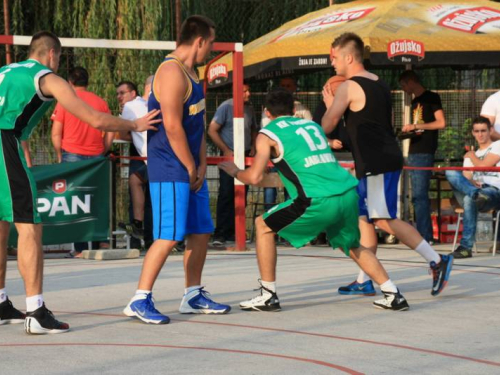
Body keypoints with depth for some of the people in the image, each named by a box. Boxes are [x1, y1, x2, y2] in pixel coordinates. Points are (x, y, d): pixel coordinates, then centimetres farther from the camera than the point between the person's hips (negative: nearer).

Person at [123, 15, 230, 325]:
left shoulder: (191, 73, 16)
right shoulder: (172, 72, -16)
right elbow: (172, 127, -21)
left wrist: (202, 166, 4)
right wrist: (191, 168, -14)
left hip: (192, 169, 10)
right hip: (171, 170, -10)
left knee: (201, 232, 13)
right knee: (169, 236, -11)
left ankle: (193, 296, 23)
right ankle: (140, 301, -6)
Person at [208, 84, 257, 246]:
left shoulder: (249, 108, 10)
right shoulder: (226, 106, -7)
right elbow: (212, 130, -8)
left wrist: (253, 147, 7)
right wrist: (225, 150, -12)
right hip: (230, 156, -6)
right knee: (226, 194, -10)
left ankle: (233, 232, 12)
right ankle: (220, 234, -8)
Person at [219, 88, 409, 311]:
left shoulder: (267, 134, 7)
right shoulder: (312, 125, 25)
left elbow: (254, 178, 0)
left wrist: (235, 171, 22)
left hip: (318, 201, -6)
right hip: (348, 194, 6)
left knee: (263, 226, 13)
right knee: (352, 247, 30)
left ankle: (268, 296, 10)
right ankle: (393, 295, 20)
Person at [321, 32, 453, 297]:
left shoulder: (348, 87, -11)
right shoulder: (379, 84, 17)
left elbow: (326, 126, -12)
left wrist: (329, 103, 8)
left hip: (376, 163, -10)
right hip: (387, 157, 10)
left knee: (385, 220, -10)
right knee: (364, 217, 12)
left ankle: (436, 261, -14)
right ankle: (364, 281, 14)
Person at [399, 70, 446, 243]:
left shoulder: (431, 97, -4)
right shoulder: (415, 101, 20)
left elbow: (441, 123, -12)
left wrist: (415, 126, -13)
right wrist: (407, 131, 7)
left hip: (424, 153, -9)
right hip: (414, 153, 9)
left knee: (419, 195, -13)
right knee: (418, 196, 9)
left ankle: (424, 236, -13)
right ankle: (426, 235, 13)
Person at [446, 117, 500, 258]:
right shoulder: (469, 156, 31)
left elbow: (483, 165, -1)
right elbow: (466, 178, 14)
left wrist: (472, 156, 18)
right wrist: (470, 183, -10)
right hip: (474, 188, 5)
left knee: (469, 199, -40)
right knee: (451, 172, -24)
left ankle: (466, 246, -47)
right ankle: (477, 195, -52)